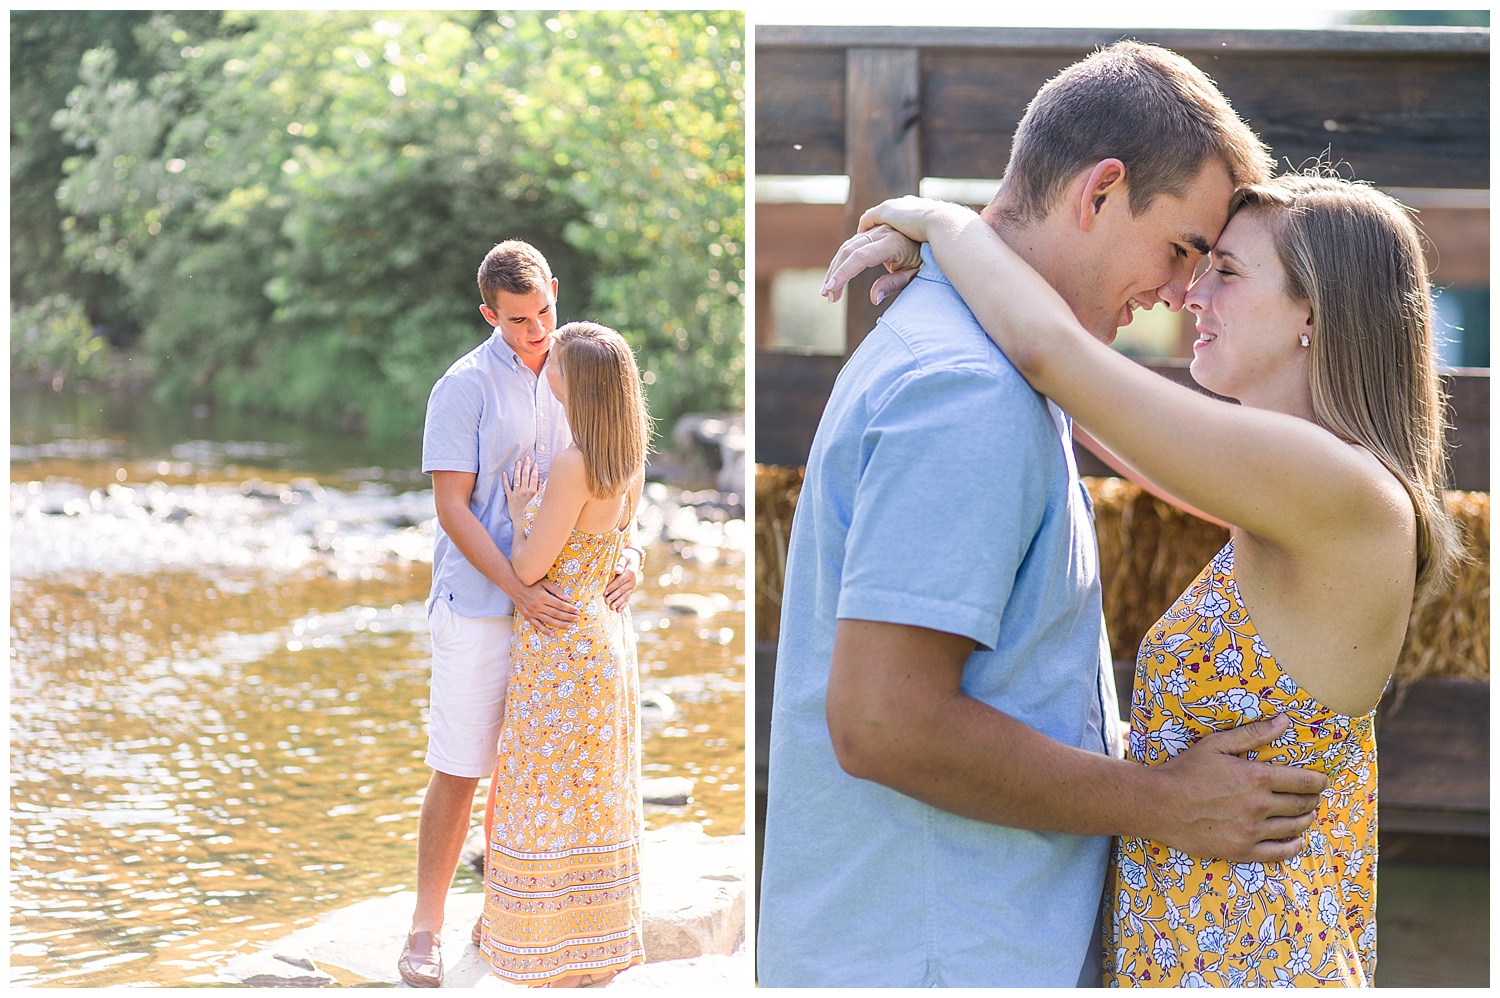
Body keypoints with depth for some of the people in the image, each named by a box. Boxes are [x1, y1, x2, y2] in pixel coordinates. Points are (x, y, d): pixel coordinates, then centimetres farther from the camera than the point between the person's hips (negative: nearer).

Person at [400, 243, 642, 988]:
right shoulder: (465, 387, -8)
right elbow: (452, 508, -12)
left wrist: (625, 548, -5)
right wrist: (520, 591, -21)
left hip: (557, 612, 5)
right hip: (479, 610, -5)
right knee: (458, 774, 0)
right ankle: (426, 928, 12)